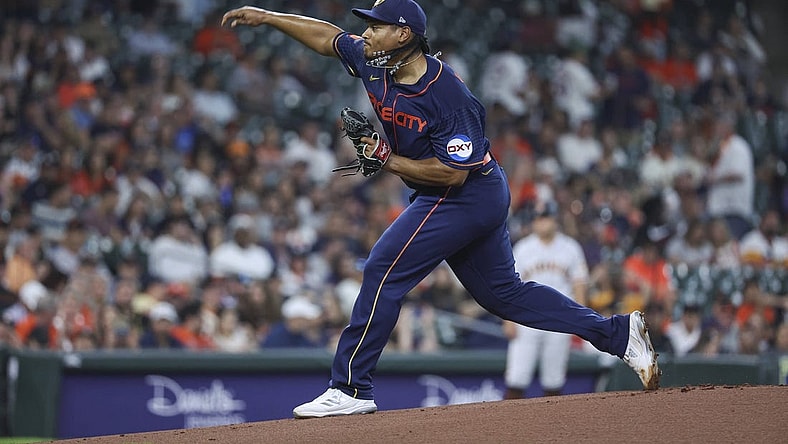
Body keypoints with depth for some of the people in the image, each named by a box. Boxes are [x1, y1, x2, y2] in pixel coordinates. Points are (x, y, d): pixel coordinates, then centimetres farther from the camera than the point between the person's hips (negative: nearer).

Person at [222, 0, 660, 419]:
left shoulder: (448, 95, -26)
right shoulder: (375, 64, -3)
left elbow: (453, 173, -25)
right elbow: (327, 36, 13)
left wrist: (389, 161, -23)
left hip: (467, 195, -9)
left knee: (384, 271, -12)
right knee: (503, 292, 14)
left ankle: (351, 389, -9)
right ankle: (619, 332, 16)